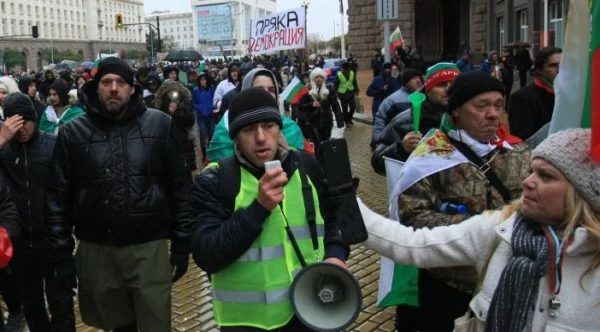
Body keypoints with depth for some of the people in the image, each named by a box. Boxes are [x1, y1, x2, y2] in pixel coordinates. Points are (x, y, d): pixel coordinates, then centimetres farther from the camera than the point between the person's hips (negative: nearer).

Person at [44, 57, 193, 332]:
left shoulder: (160, 125, -2)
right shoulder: (73, 132, 0)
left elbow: (180, 186, 1)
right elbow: (58, 197, 2)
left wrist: (182, 243, 0)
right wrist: (60, 254, -1)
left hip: (149, 247, -1)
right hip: (96, 250, 1)